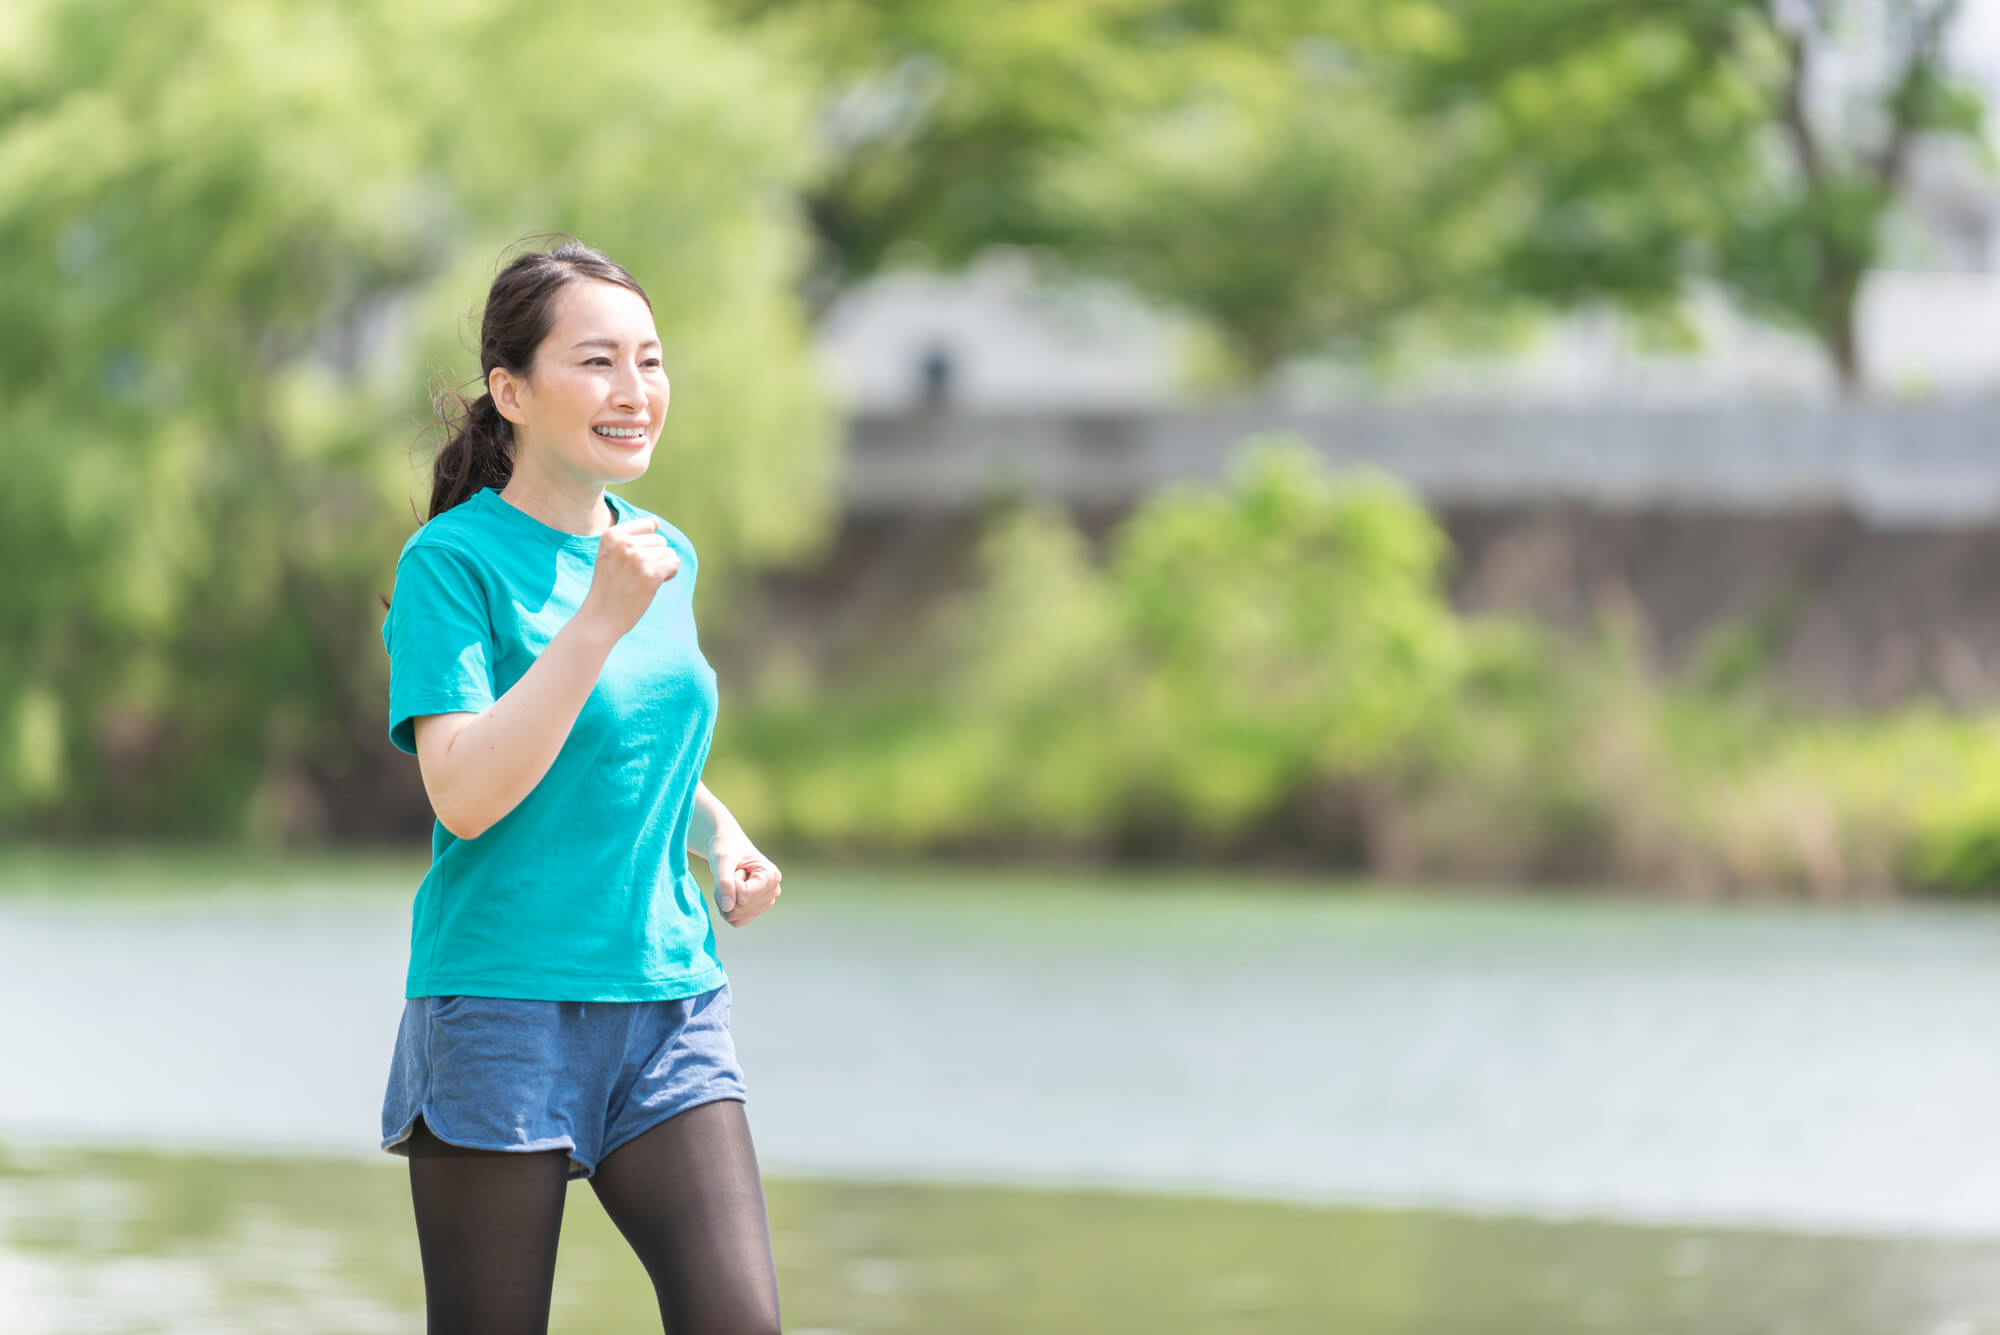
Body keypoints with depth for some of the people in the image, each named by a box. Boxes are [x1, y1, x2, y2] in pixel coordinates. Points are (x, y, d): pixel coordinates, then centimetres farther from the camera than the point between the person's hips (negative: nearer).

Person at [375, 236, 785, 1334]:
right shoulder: (453, 561, -8)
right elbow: (466, 794, -19)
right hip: (500, 1006, -5)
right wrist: (600, 617, -23)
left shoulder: (661, 556, 12)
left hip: (667, 999, 5)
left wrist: (721, 836, 8)